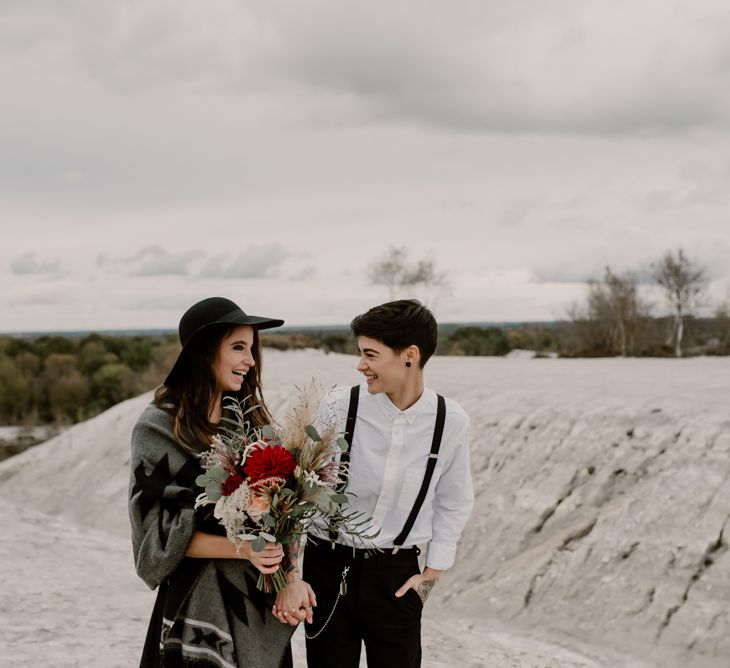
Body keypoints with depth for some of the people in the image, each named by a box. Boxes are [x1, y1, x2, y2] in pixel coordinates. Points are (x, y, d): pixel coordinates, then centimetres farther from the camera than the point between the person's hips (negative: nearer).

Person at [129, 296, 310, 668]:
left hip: (262, 595, 5)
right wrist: (241, 548, -22)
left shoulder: (250, 418, 5)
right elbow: (162, 531, -12)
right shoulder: (159, 429, -10)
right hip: (198, 596, -5)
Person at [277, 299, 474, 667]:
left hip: (397, 576, 1)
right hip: (329, 568, -1)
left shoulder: (450, 421, -7)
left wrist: (432, 572, 5)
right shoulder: (338, 408, -14)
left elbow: (453, 502, 7)